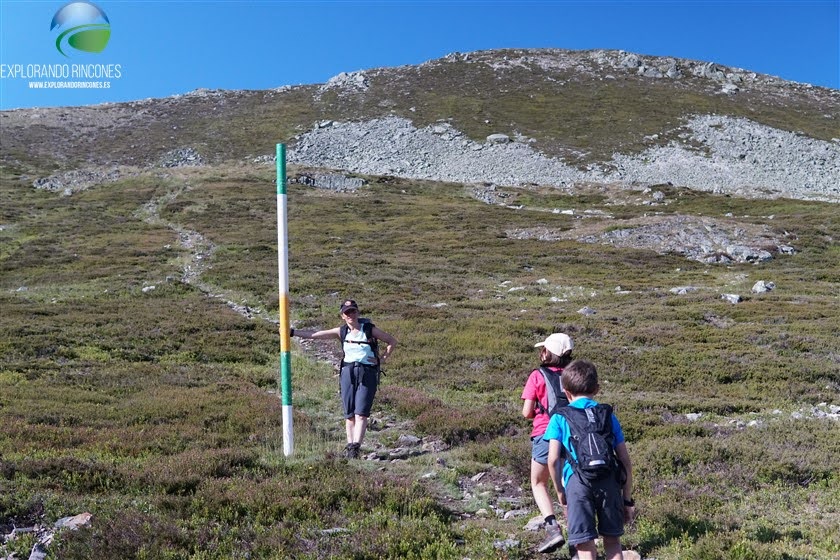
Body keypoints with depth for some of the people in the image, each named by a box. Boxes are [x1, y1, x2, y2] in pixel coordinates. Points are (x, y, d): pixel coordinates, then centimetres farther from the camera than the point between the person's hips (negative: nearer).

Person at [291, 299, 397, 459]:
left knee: (361, 413, -13)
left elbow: (392, 341, 11)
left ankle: (356, 446, -17)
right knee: (349, 414, 2)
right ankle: (349, 446, 8)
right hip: (348, 372, 3)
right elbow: (315, 335, 10)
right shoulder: (341, 332, 10)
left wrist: (382, 359, 2)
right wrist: (292, 332, 7)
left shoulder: (369, 329, 4)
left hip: (367, 373, -3)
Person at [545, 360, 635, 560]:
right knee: (612, 538, 19)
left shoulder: (560, 417, 13)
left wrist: (560, 494, 12)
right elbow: (625, 460, 15)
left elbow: (553, 459, 2)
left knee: (585, 543, 5)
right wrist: (628, 499, 21)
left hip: (578, 481, -2)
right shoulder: (607, 414, 19)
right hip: (609, 480, 3)